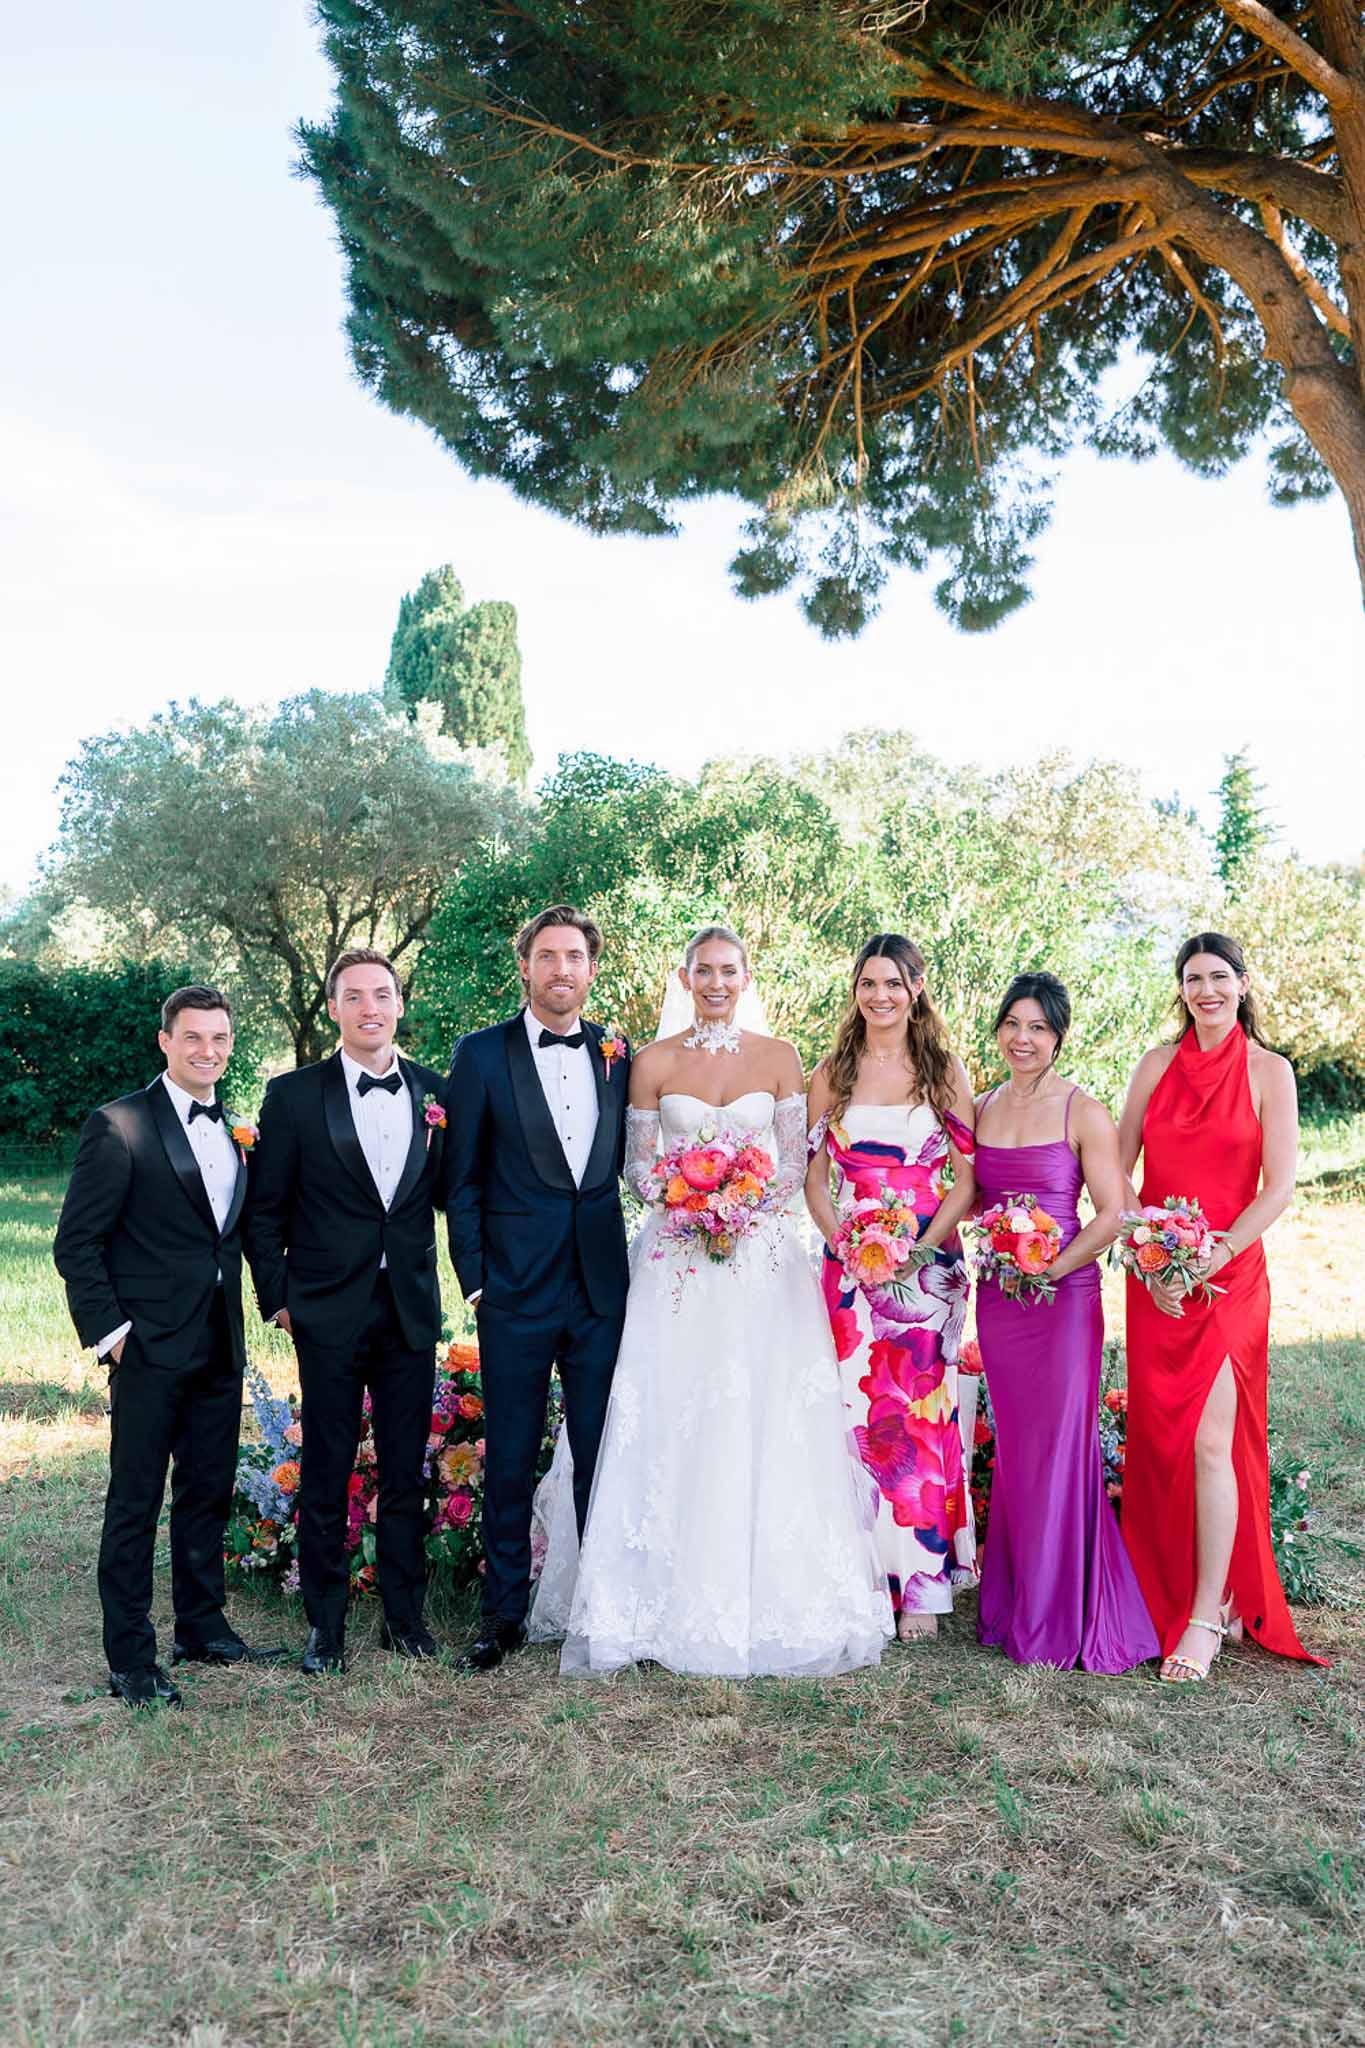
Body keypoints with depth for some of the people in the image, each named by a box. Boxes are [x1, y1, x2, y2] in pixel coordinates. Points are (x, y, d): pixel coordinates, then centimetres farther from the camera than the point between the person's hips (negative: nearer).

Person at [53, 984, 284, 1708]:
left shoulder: (233, 1133, 11)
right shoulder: (118, 1126, -9)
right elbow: (76, 1242, -10)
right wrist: (110, 1331, -14)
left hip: (220, 1348, 6)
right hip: (150, 1348, -6)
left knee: (208, 1492, 16)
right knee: (135, 1502, 3)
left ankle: (203, 1628, 30)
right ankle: (130, 1660, 14)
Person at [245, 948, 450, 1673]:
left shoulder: (434, 1092, 4)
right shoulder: (294, 1096, -3)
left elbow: (447, 1193, 10)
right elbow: (264, 1210, 0)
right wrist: (277, 1297, -2)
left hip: (411, 1309, 3)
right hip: (329, 1313, -2)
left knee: (406, 1472, 12)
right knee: (325, 1474, 8)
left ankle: (405, 1615, 26)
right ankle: (325, 1624, 23)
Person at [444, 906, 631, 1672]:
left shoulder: (620, 1055, 6)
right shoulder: (482, 1055, -1)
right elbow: (462, 1180, 0)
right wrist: (474, 1278, -4)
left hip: (602, 1287, 2)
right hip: (516, 1292, -2)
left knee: (602, 1456, 10)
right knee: (510, 1459, 8)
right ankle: (504, 1613, 23)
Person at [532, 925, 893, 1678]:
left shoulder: (778, 1057, 4)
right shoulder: (653, 1063, 2)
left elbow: (795, 1160, 7)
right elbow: (637, 1165, 6)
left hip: (762, 1255, 1)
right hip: (676, 1258, 0)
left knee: (764, 1425, -1)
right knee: (670, 1425, -2)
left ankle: (767, 1593, 12)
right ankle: (671, 1595, 11)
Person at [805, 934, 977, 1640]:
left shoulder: (945, 1071, 3)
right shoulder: (831, 1073, 7)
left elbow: (968, 1177, 1)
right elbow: (813, 1177, 6)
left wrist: (921, 1249, -12)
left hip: (928, 1262, -1)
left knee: (922, 1412, -1)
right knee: (858, 1410, 0)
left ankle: (920, 1582, 11)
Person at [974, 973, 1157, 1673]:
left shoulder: (1083, 1112, -6)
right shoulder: (980, 1110, 8)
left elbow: (1113, 1215, -8)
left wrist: (1051, 1268, -14)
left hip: (1064, 1295, -4)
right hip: (998, 1298, 5)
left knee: (1058, 1448, -1)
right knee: (1014, 1449, 10)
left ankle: (1063, 1616, 13)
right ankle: (1015, 1605, 23)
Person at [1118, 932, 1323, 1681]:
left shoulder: (1268, 1071, -1)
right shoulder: (1157, 1064, 7)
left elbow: (1279, 1190, -6)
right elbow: (1117, 1172, 5)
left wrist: (1204, 1262, -12)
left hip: (1228, 1276, -3)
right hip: (1154, 1277, 3)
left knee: (1210, 1443, -8)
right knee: (1158, 1438, 7)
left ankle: (1208, 1617, 2)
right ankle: (1169, 1592, 23)